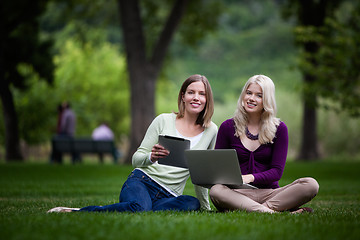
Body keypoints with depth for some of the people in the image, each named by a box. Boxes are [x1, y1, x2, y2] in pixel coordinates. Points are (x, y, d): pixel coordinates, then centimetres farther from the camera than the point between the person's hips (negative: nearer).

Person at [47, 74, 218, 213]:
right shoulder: (164, 121, 5)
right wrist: (151, 157, -17)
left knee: (192, 203, -34)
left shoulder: (211, 131, 11)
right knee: (139, 206, -39)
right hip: (142, 182, -3)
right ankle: (75, 212, -24)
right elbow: (136, 159, 5)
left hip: (168, 196, 3)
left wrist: (205, 206, 20)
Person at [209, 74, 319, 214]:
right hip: (239, 193, -1)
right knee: (215, 191, -36)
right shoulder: (227, 127, 6)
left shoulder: (279, 129, 5)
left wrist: (250, 177, -22)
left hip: (269, 192, 1)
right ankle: (273, 212, -38)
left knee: (311, 185, -25)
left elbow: (277, 171, -2)